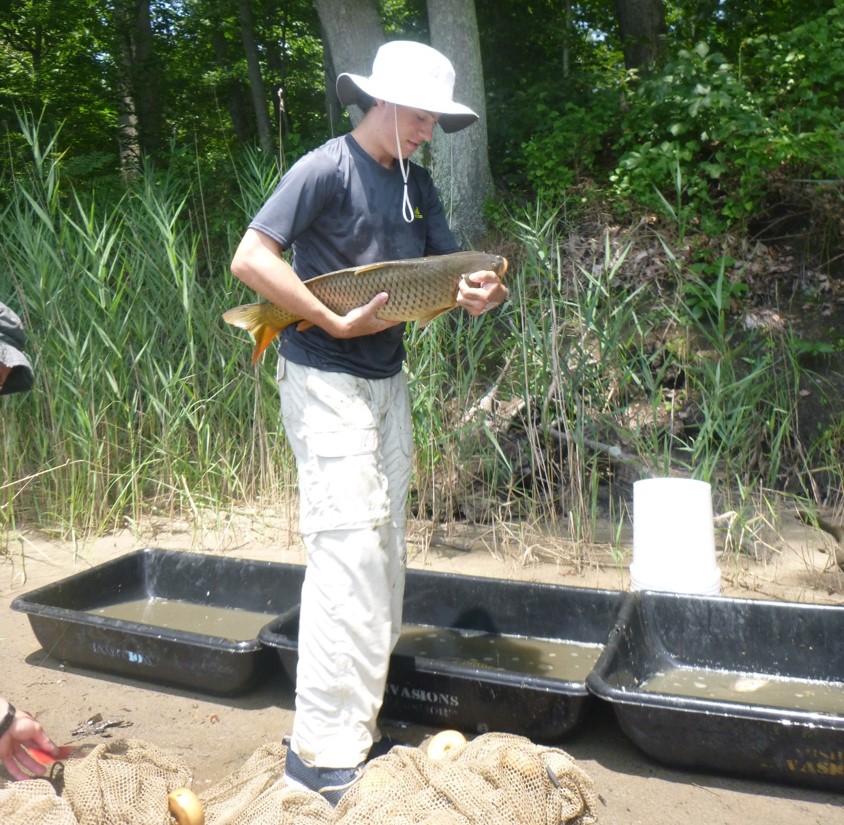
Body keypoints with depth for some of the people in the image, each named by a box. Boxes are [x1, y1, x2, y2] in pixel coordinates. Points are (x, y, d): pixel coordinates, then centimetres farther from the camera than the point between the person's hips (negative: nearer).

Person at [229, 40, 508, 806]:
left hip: (388, 378, 8)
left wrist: (477, 291, -12)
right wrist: (337, 323, -22)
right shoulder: (327, 168, -13)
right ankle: (324, 751, -1)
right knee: (348, 549, -12)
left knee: (386, 543, 11)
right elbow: (250, 259, -20)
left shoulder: (414, 179, 11)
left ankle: (364, 714, 26)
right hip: (326, 382, -8)